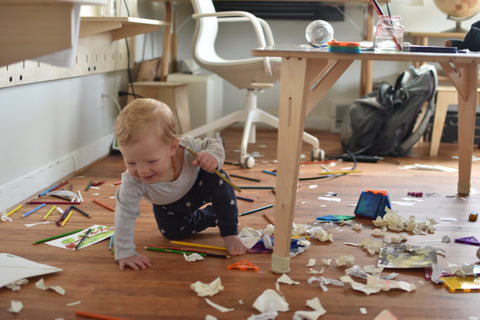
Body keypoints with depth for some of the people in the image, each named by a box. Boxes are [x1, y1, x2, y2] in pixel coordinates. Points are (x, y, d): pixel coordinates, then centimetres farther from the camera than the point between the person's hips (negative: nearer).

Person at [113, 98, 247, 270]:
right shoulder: (132, 180, -43)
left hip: (197, 185, -2)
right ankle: (213, 215, 22)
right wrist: (124, 253, -33)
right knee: (171, 232, -3)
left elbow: (214, 144, -24)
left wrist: (212, 156, -48)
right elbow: (125, 213, -32)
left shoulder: (187, 148, -43)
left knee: (217, 179, -27)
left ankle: (230, 233, -12)